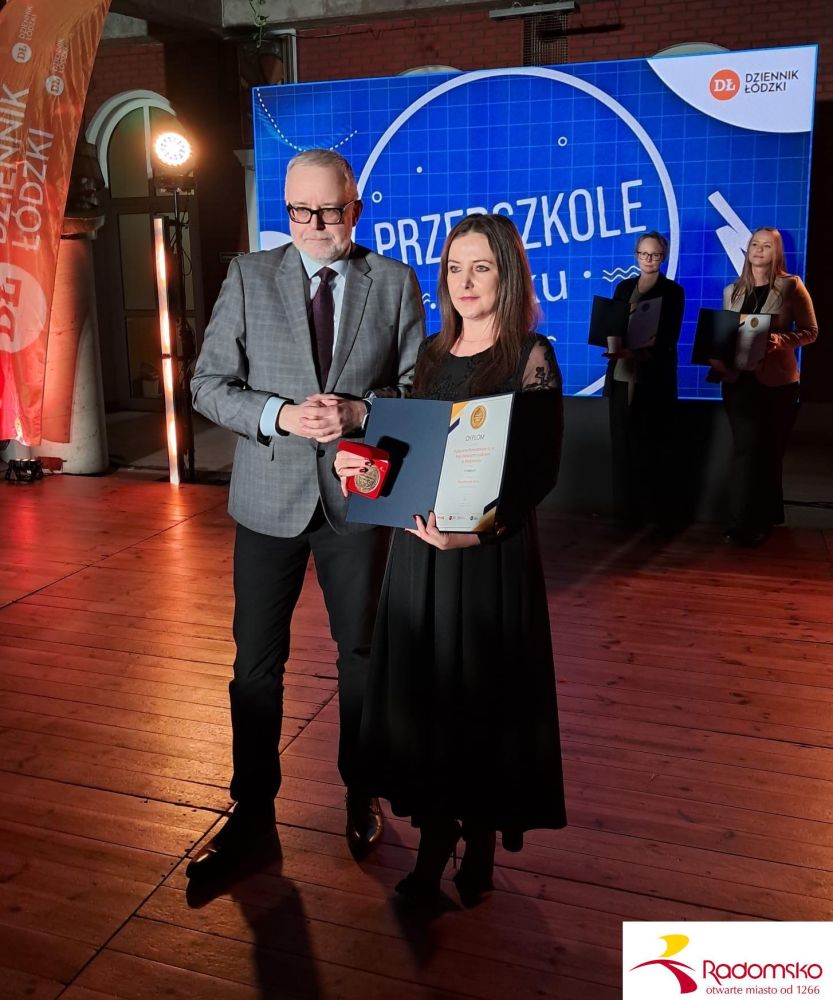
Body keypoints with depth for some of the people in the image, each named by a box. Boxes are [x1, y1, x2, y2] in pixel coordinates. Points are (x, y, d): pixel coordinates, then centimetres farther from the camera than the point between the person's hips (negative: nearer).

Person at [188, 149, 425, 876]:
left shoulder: (395, 282, 0)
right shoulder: (249, 277, 0)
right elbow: (210, 385, -3)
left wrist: (360, 411, -19)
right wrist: (281, 415, -19)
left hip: (359, 496, 0)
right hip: (270, 497, 0)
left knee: (362, 654, 14)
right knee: (257, 662, 7)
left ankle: (361, 796, 35)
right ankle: (253, 810, 27)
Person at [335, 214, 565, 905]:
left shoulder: (531, 357, -8)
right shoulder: (433, 353, 10)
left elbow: (541, 471, -14)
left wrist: (476, 529, -29)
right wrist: (364, 464, -7)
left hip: (493, 552, -5)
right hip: (420, 544, 5)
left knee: (483, 695, 6)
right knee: (421, 690, 10)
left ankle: (480, 847, 28)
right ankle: (434, 843, 27)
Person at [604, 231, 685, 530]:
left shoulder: (673, 291, 2)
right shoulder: (624, 287, 14)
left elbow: (669, 340, -7)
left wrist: (639, 352, -24)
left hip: (654, 380, -4)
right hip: (622, 376, 4)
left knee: (654, 447, 1)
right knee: (623, 446, 5)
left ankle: (661, 513, 11)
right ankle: (628, 511, 14)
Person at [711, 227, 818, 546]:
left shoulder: (791, 286, -1)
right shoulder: (732, 291, 9)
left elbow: (810, 332, -2)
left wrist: (780, 340, -20)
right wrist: (720, 359, -7)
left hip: (776, 381, -2)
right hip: (739, 379, 2)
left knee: (768, 451, 5)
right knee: (748, 448, -3)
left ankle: (760, 521, 14)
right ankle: (743, 522, 3)